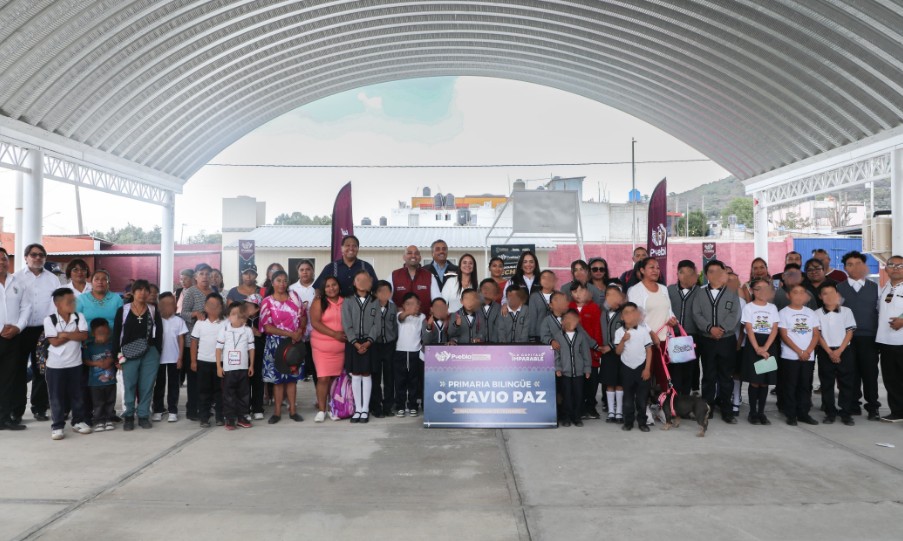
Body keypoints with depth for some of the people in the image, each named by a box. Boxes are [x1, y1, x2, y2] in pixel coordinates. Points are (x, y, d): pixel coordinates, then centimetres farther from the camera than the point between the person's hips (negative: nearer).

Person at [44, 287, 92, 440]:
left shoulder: (79, 317, -1)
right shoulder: (49, 320, -8)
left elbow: (84, 336, -13)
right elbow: (54, 342, -15)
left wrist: (64, 334, -16)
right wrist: (73, 334, -12)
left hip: (75, 363, 3)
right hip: (55, 365, -3)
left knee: (77, 394, 11)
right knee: (57, 396, 4)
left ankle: (78, 421, 24)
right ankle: (57, 426, 12)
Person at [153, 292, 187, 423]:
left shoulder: (179, 321, -3)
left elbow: (181, 340, 0)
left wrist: (180, 358, -4)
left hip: (174, 358, -1)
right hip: (159, 358, 1)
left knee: (173, 385, 6)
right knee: (159, 385, 10)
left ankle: (172, 411, 11)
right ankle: (158, 410, 18)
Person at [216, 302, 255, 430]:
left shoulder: (248, 330, -1)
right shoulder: (224, 329, -4)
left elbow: (251, 348, 5)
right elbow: (219, 348, -2)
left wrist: (251, 365, 4)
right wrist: (219, 366, -4)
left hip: (243, 368, 2)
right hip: (228, 368, -2)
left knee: (244, 393, 8)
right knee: (228, 394, 3)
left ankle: (242, 416, 20)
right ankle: (230, 418, 11)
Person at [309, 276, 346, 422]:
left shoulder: (345, 302, 7)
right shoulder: (319, 302, 0)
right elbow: (315, 322, -10)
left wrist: (346, 335, -8)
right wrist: (334, 334, -16)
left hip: (340, 348, 2)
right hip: (321, 346, -2)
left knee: (335, 377, 5)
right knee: (323, 378, -5)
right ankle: (321, 410, 3)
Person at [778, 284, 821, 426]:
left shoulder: (811, 313, 11)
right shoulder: (784, 313, -1)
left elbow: (816, 334, 6)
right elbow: (784, 335, -7)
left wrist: (808, 351, -8)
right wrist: (799, 351, -14)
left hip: (809, 356, 4)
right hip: (790, 356, -4)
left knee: (806, 385, 8)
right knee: (790, 386, -1)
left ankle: (803, 413, 17)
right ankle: (791, 415, 5)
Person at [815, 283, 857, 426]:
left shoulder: (846, 311, 1)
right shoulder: (817, 314, 0)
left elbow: (849, 332, -1)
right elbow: (818, 335, -2)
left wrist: (839, 351, -10)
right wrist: (829, 352, -11)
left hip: (844, 351, 0)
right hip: (825, 352, 0)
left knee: (846, 383, 2)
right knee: (827, 384, 4)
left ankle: (845, 413, 10)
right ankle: (830, 412, 12)